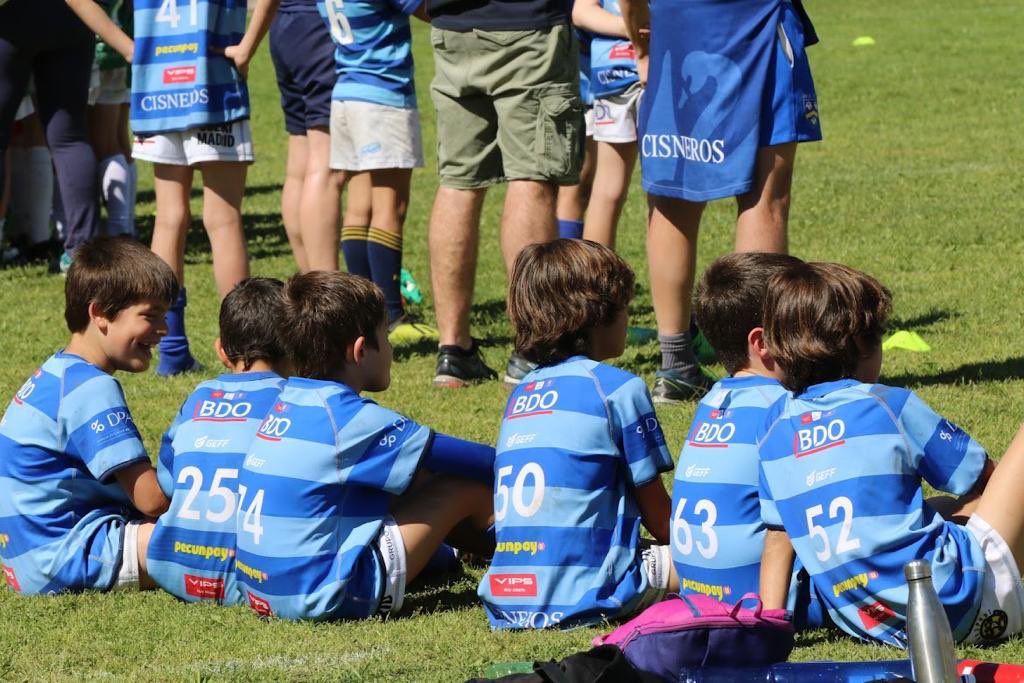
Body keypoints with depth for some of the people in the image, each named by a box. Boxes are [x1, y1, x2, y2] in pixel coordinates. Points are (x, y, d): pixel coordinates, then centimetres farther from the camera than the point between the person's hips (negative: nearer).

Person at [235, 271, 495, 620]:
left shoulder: (286, 403, 10)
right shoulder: (355, 420, -15)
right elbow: (479, 462, -10)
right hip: (327, 600, -9)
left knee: (421, 482, 19)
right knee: (466, 486, -2)